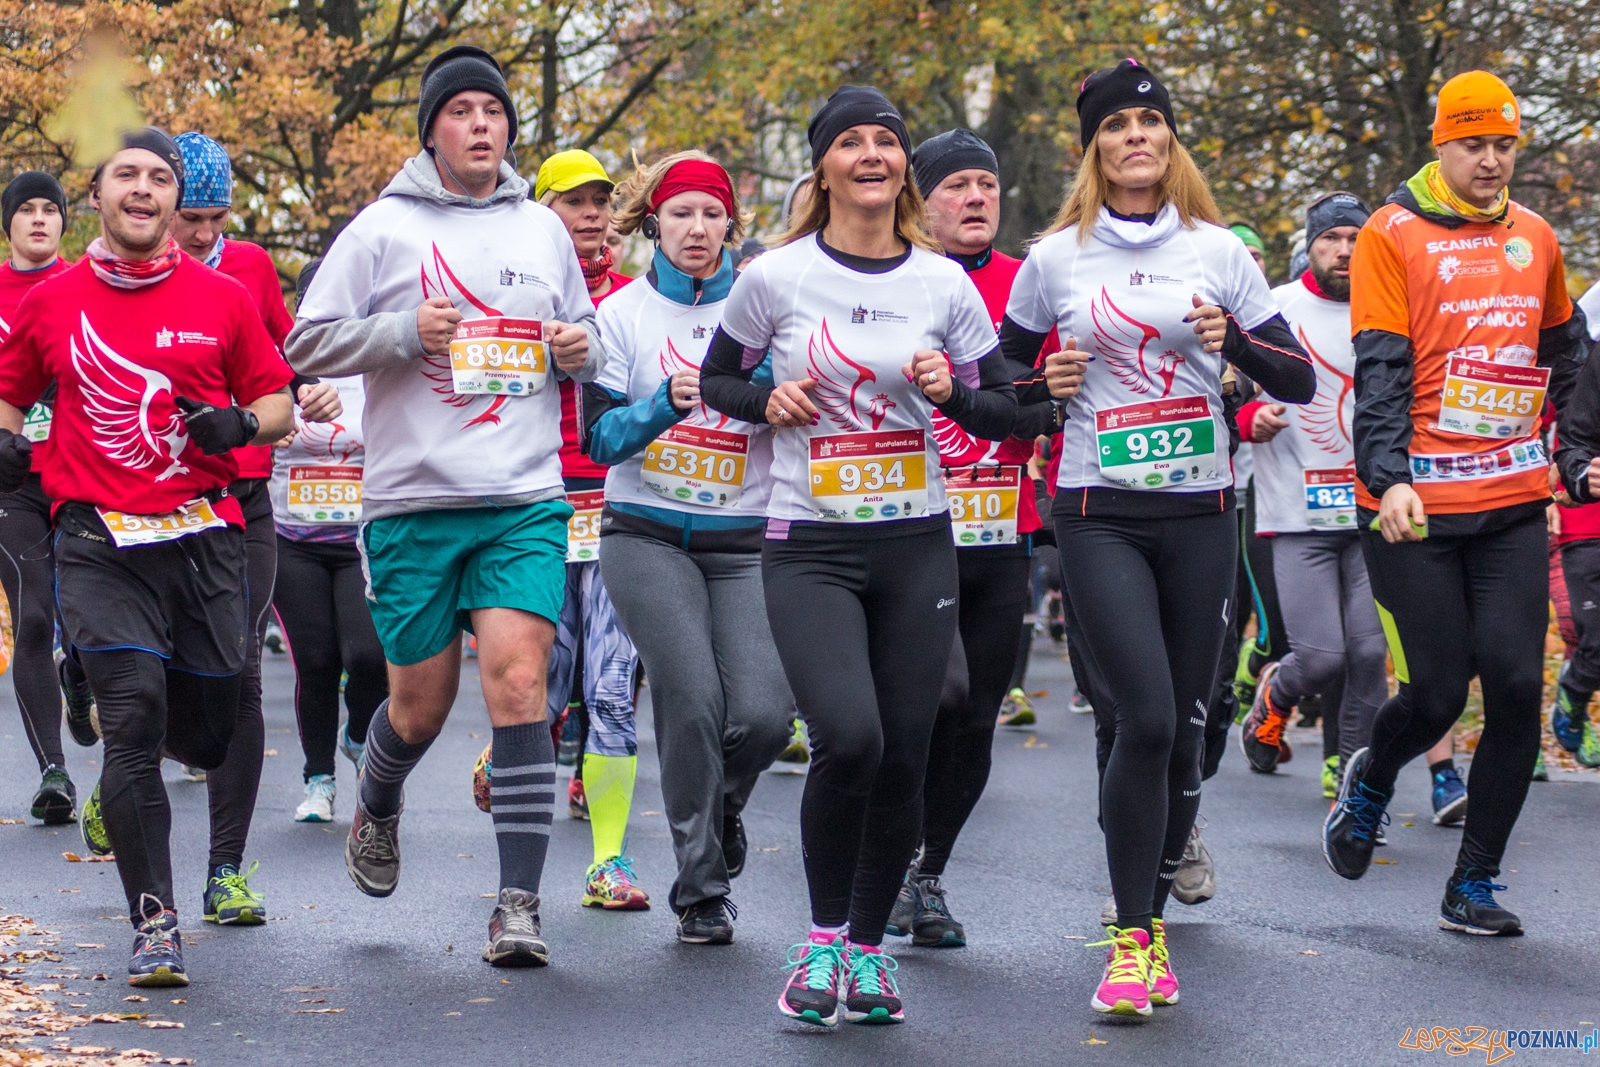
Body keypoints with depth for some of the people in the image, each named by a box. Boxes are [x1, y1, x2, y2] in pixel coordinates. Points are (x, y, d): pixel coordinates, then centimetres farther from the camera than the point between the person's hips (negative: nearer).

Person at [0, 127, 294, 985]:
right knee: (134, 716, -16)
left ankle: (121, 780, 45)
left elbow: (276, 401, 13)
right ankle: (153, 924, -10)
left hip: (203, 536, 2)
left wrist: (241, 423, -9)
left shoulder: (224, 298, 6)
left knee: (207, 733, 6)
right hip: (98, 541, -2)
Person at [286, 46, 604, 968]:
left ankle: (521, 902, -14)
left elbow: (584, 334, 24)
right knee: (423, 701, 7)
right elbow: (308, 345, 0)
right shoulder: (386, 228, 2)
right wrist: (404, 331, -14)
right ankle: (378, 810, 42)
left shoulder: (543, 229, 12)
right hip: (413, 501, -1)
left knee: (517, 677, -15)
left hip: (527, 502, 1)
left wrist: (581, 351, 1)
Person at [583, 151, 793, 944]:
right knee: (692, 697, -18)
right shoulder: (622, 313, 6)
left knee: (764, 714, -13)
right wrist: (666, 403, -19)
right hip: (648, 536, -1)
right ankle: (700, 889, -4)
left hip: (745, 542, 1)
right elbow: (601, 435, -1)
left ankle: (722, 803, 22)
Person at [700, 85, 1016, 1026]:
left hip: (918, 544, 3)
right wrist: (767, 400, -7)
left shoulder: (944, 283, 4)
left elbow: (1003, 415, 10)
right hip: (810, 548, -2)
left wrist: (952, 391, -10)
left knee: (904, 757, 2)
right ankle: (823, 934, 0)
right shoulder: (776, 277, -1)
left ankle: (869, 945, 21)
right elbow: (717, 381, 13)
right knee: (849, 738, -21)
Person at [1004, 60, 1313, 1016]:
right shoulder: (1055, 260, 3)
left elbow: (1301, 381, 5)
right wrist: (1044, 385, -5)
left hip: (1201, 514, 2)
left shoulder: (1218, 250, 5)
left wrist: (1234, 342, -13)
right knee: (1145, 719, -15)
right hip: (1100, 515, -2)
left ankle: (1154, 917, 20)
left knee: (1185, 729, 4)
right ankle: (1130, 938, -7)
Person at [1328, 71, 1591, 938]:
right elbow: (1379, 369, -12)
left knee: (1516, 686, -6)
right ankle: (1370, 781, 31)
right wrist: (1387, 477, -24)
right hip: (1416, 506, -4)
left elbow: (1566, 348, 28)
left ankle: (1473, 886, 5)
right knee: (1438, 689, -5)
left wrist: (1569, 449, 25)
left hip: (1513, 504, 4)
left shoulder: (1534, 238, 11)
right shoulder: (1392, 236, -4)